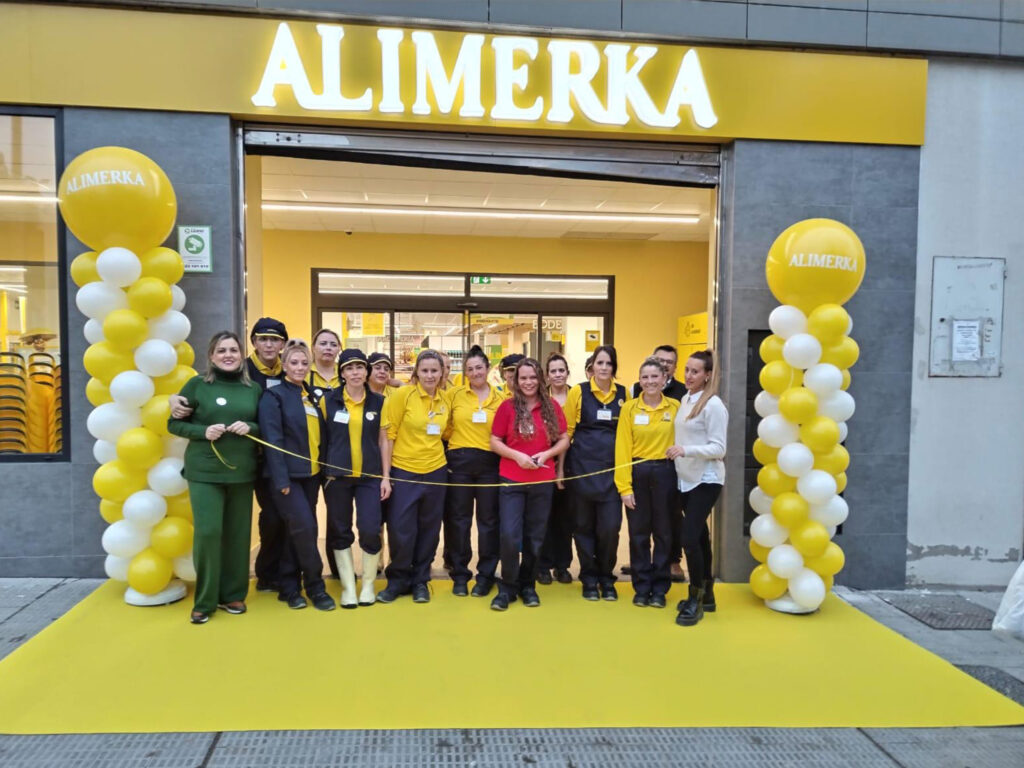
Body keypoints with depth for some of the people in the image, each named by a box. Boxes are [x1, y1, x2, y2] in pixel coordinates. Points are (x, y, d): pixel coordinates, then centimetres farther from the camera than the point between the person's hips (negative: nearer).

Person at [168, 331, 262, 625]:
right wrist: (202, 431, -15)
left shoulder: (253, 389, 6)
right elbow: (173, 423, 2)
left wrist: (250, 427, -9)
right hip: (204, 472, -2)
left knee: (238, 534, 7)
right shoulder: (197, 385, 0)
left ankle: (232, 595, 23)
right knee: (207, 532, -7)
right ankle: (204, 601, 9)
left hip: (242, 472, 3)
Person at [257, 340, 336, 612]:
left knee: (297, 531, 10)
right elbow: (273, 439, -14)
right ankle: (315, 586, 4)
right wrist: (281, 479, -19)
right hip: (288, 474, -6)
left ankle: (288, 587, 20)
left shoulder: (311, 395, 13)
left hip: (311, 473, 7)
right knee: (304, 528, -10)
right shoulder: (273, 395, -7)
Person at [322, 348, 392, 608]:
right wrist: (322, 473, 0)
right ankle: (348, 586, 20)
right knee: (340, 532, 6)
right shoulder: (328, 400, 0)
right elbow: (321, 438, 4)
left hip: (370, 476, 0)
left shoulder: (378, 402, 3)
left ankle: (368, 585, 14)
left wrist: (386, 477, 0)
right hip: (337, 476, 0)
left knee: (370, 530, -6)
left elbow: (383, 441, 5)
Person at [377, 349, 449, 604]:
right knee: (401, 531, 0)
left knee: (429, 530, 11)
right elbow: (389, 434, -10)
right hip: (403, 471, -4)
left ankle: (420, 580, 27)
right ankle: (397, 580, 21)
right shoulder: (403, 394, -9)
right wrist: (385, 473, -12)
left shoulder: (444, 399, 4)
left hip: (436, 471, 4)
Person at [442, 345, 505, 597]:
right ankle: (460, 575, 18)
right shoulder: (454, 394, 2)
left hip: (489, 464, 0)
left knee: (488, 520, 6)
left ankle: (486, 576, 18)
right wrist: (459, 440, -1)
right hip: (459, 462, 0)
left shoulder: (501, 398, 4)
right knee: (459, 519, 6)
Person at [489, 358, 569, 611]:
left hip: (542, 481, 2)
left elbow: (564, 440, 6)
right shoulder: (507, 406, -2)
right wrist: (517, 455, -15)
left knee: (535, 536, 10)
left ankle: (528, 585, 26)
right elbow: (494, 442, 0)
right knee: (509, 535, -7)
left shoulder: (551, 406, 3)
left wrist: (547, 454, -12)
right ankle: (508, 587, 11)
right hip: (511, 480, -2)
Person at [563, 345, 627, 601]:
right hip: (583, 467, -1)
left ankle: (606, 578, 18)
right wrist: (560, 465, 0)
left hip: (613, 468, 1)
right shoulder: (578, 391, 0)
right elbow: (566, 431, 2)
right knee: (584, 525, 7)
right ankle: (589, 578, 22)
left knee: (610, 526, -2)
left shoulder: (623, 394, 6)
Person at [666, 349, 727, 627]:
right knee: (699, 537, 15)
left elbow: (719, 448, -18)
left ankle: (696, 600, 5)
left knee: (690, 538, -11)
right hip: (686, 479, 7)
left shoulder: (713, 404, -15)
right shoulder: (685, 400, 8)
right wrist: (677, 453, 0)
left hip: (706, 480, -7)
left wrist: (686, 450, -28)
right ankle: (706, 595, 27)